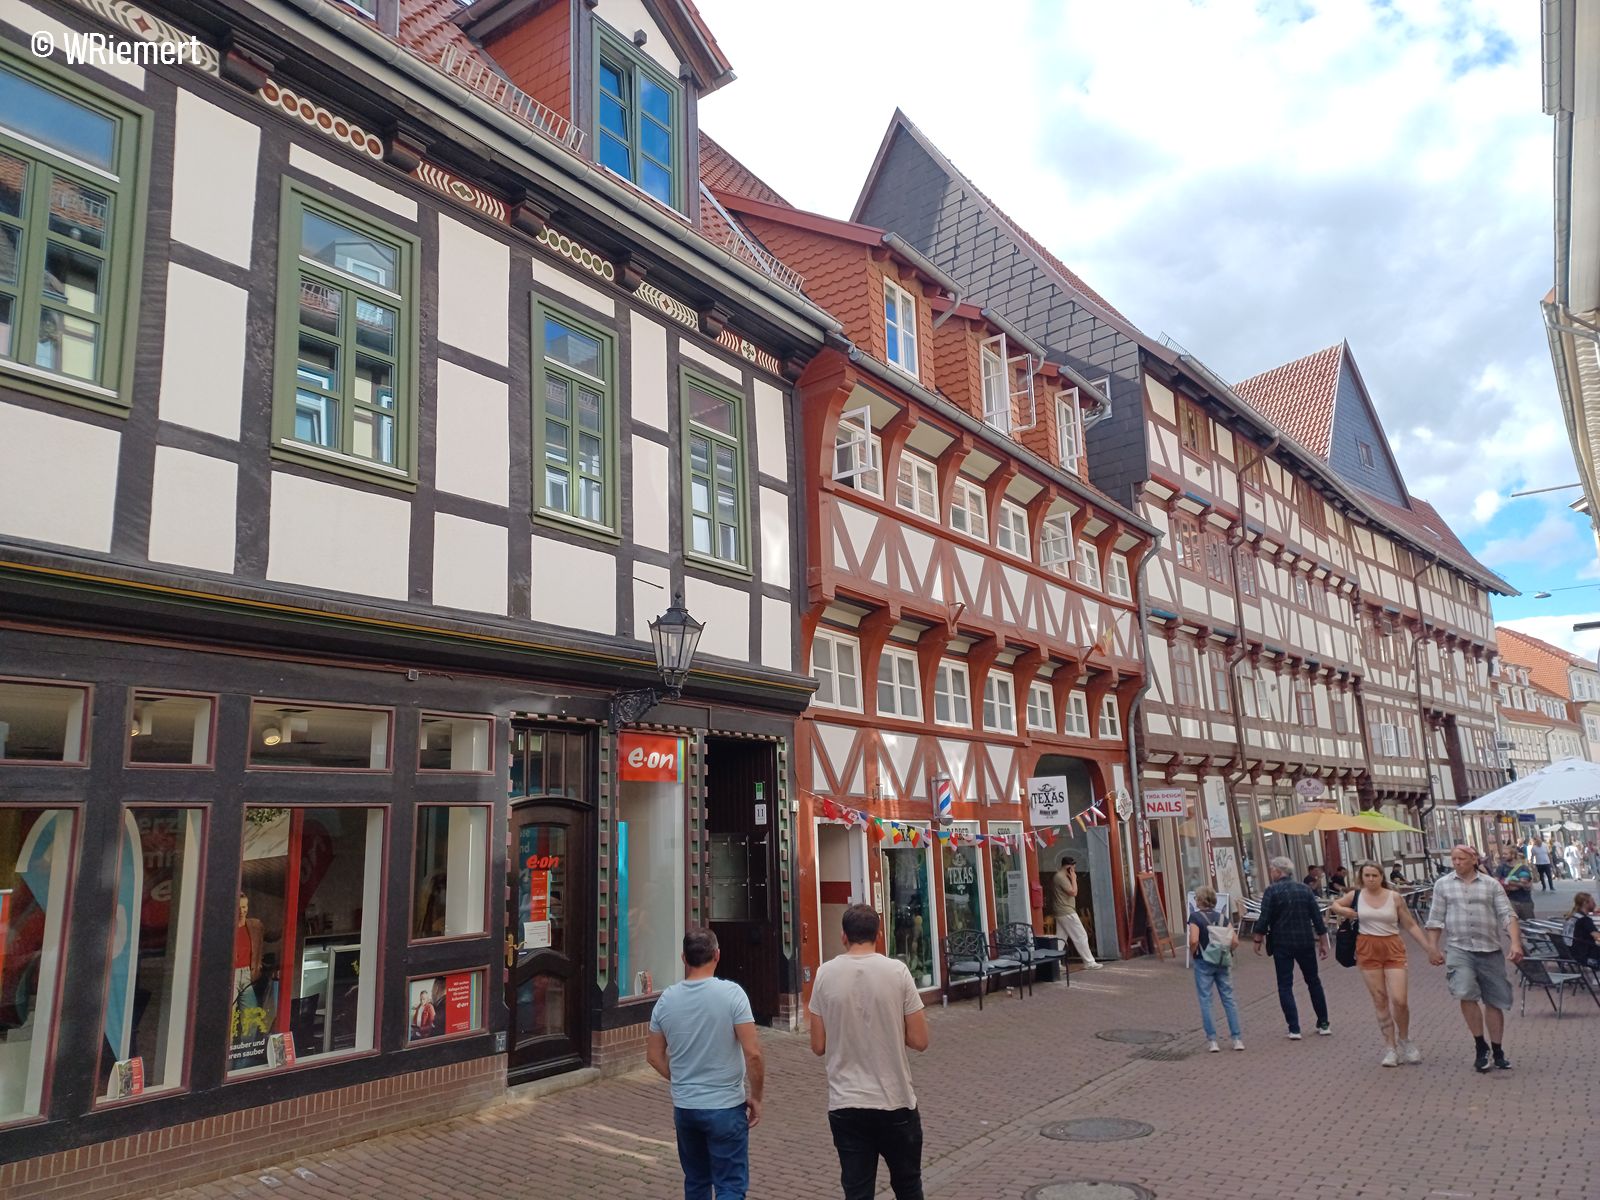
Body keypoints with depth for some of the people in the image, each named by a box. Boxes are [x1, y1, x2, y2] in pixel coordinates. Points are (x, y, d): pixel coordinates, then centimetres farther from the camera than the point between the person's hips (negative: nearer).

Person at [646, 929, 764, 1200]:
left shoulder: (667, 999, -2)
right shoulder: (731, 993, -15)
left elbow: (653, 1055, 7)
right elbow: (753, 1053, -17)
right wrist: (755, 1097, -4)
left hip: (684, 1107, 5)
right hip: (725, 1107, -4)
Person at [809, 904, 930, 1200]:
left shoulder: (825, 973, -5)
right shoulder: (897, 971, -9)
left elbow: (818, 1046, -1)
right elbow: (919, 1041, -6)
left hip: (845, 1106, 1)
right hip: (895, 1102, 0)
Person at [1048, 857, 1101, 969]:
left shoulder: (1057, 876, 16)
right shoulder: (1061, 877, -17)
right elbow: (1073, 892, -18)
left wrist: (1071, 879, 12)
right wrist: (1073, 879, -10)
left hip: (1060, 913, 10)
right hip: (1067, 913, -10)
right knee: (1081, 936, -3)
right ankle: (1089, 962, 1)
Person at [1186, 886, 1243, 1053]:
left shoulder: (1195, 917, -9)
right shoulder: (1221, 917, 5)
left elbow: (1194, 940, -21)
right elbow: (1235, 941, -3)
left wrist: (1192, 954, -4)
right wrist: (1226, 953, 11)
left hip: (1204, 963, -4)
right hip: (1223, 963, 4)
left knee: (1205, 1000, 3)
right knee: (1228, 998, 10)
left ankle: (1211, 1040, 3)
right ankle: (1237, 1038, 10)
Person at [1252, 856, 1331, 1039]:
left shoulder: (1271, 891, -9)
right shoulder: (1305, 889, 4)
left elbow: (1264, 919, -12)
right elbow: (1318, 919, 5)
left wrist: (1258, 941, -2)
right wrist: (1323, 943, 11)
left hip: (1282, 944, -4)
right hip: (1305, 942, 4)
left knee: (1285, 986, 4)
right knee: (1313, 981, 19)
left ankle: (1294, 1029, 0)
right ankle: (1323, 1024, 24)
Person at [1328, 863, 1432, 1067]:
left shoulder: (1394, 897, -3)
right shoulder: (1355, 896, 1)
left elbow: (1410, 925, 2)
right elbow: (1334, 906, 18)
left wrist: (1429, 949, -2)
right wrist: (1348, 912, -2)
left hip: (1393, 950, -1)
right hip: (1368, 951, 1)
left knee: (1399, 1000, -9)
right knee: (1380, 1001, 6)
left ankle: (1404, 1040, 19)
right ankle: (1390, 1047, 17)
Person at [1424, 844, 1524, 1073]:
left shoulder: (1491, 885, 6)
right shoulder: (1443, 885, 6)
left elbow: (1507, 915, -2)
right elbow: (1436, 919, 6)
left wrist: (1515, 943, -16)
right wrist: (1433, 947, 1)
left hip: (1490, 950, 1)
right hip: (1458, 948, -1)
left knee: (1494, 1001, 7)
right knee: (1466, 994, -17)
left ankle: (1497, 1051, 22)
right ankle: (1479, 1045, 0)